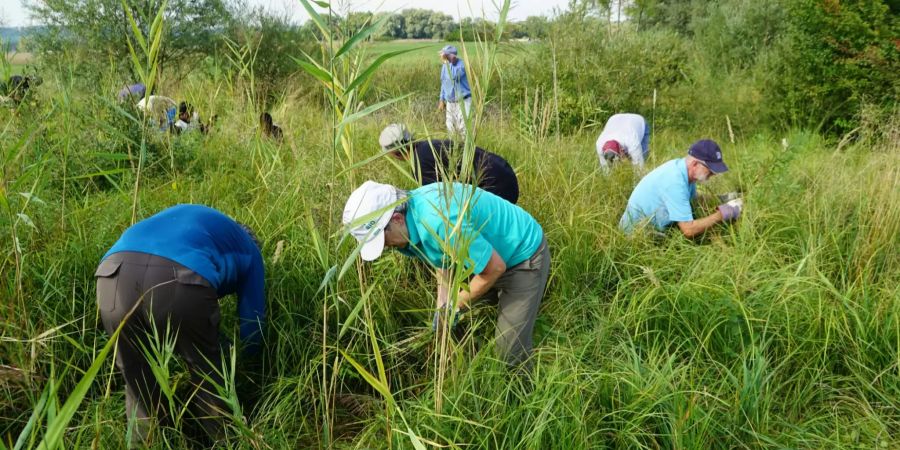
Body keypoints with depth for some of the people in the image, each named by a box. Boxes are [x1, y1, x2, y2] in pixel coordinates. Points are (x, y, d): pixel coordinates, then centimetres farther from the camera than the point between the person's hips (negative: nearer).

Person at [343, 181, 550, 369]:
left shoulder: (441, 224, -39)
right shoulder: (412, 206, -10)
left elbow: (495, 267, -29)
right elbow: (442, 257, 6)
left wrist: (457, 305, -15)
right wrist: (443, 302, -5)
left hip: (524, 255, -8)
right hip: (486, 252, 8)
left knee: (510, 350, -7)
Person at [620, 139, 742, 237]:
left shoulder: (682, 167, -4)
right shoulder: (675, 181, -31)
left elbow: (693, 199, 13)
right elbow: (689, 230, -33)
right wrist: (722, 214, -22)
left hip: (653, 227, 9)